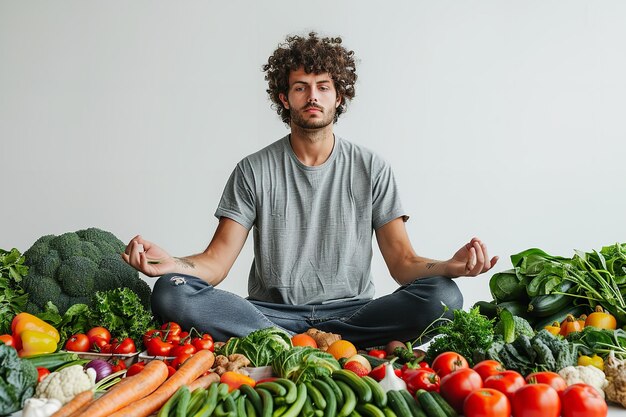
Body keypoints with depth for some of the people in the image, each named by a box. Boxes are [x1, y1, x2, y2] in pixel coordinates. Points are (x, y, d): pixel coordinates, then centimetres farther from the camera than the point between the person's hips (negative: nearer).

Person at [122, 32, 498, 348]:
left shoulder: (372, 169, 5)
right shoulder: (255, 170, 5)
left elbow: (403, 261, 0)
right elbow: (216, 262, -2)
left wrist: (450, 266, -23)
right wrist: (170, 263, -25)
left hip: (351, 311, 1)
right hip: (270, 312, 0)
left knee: (442, 296, -27)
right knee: (171, 293, -25)